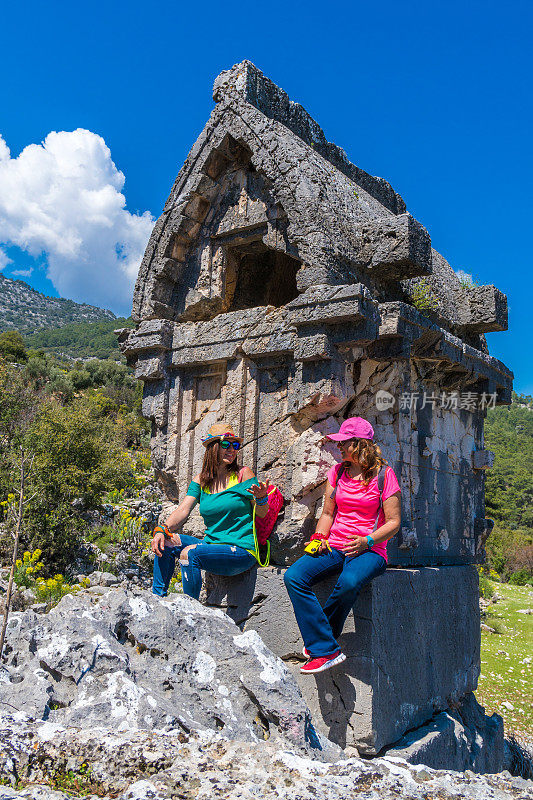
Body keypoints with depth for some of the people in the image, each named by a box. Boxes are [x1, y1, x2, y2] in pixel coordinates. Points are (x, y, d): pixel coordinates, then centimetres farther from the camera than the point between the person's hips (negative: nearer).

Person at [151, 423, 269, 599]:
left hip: (242, 551, -5)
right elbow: (183, 510, -1)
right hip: (212, 544, 6)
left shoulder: (243, 474, -3)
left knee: (189, 553, -26)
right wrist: (162, 531, -18)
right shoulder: (200, 480, 9)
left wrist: (261, 498, -25)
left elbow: (262, 514, -2)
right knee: (165, 542, -4)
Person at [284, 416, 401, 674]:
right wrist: (319, 538, 0)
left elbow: (393, 522, -2)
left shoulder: (384, 474, -3)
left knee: (349, 582, -38)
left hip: (369, 550, -5)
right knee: (294, 576, -23)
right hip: (334, 547, 5)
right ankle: (326, 650, -22)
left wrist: (366, 541, -18)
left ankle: (316, 641, -13)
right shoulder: (337, 472, 12)